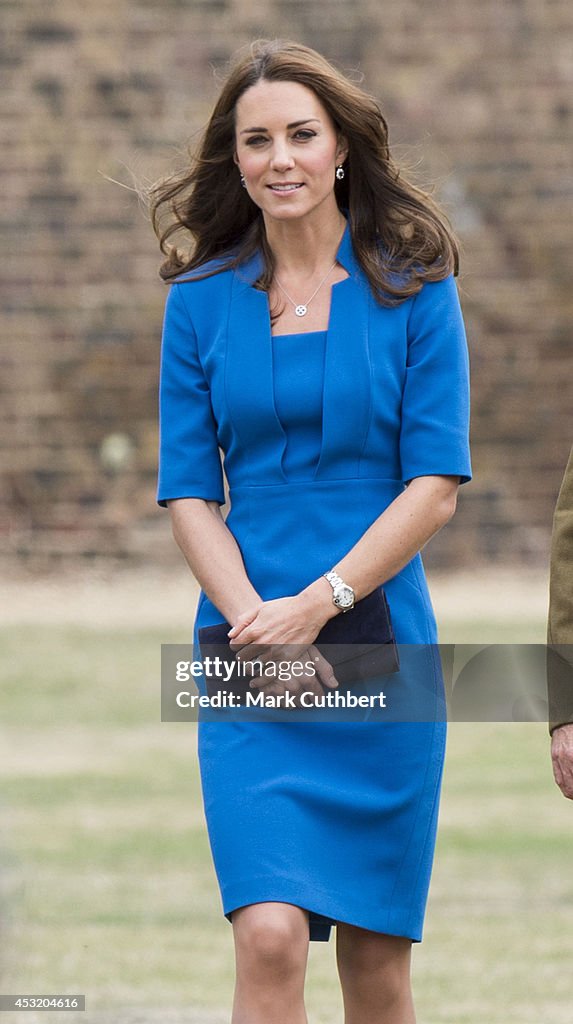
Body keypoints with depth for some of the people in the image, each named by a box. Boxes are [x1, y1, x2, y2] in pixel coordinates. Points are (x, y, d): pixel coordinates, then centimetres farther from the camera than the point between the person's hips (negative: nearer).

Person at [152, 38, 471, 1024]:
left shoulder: (412, 289, 1)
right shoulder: (201, 302, 6)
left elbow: (436, 485, -3)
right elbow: (188, 492, 3)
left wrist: (318, 603, -14)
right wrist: (257, 625, -13)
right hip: (248, 663, 0)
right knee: (269, 934, -15)